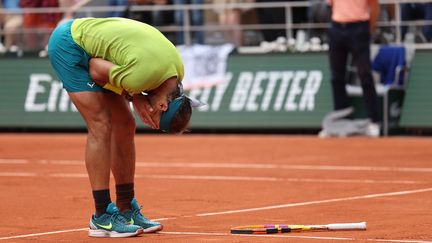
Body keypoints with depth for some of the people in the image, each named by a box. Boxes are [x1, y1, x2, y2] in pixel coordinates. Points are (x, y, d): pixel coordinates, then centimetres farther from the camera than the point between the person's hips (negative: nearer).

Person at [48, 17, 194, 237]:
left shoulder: (177, 69, -8)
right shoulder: (140, 76, -34)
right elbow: (96, 68, -19)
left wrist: (134, 96, -12)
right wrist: (135, 97, -16)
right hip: (67, 43, -9)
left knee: (125, 125, 6)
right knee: (101, 126, -14)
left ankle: (126, 210, 14)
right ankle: (102, 217, -11)